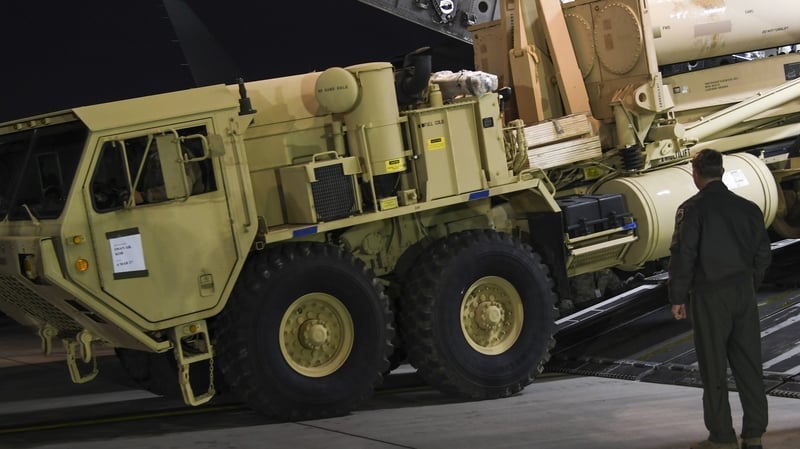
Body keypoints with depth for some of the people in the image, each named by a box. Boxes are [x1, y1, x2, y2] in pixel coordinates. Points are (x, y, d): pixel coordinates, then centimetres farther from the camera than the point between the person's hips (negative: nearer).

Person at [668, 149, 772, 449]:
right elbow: (762, 252, 11)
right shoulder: (747, 207, 7)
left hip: (710, 295, -5)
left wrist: (678, 297, -4)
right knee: (748, 364, 9)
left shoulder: (692, 210, -9)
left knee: (714, 367, 1)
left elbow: (682, 255, -12)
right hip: (743, 292, 5)